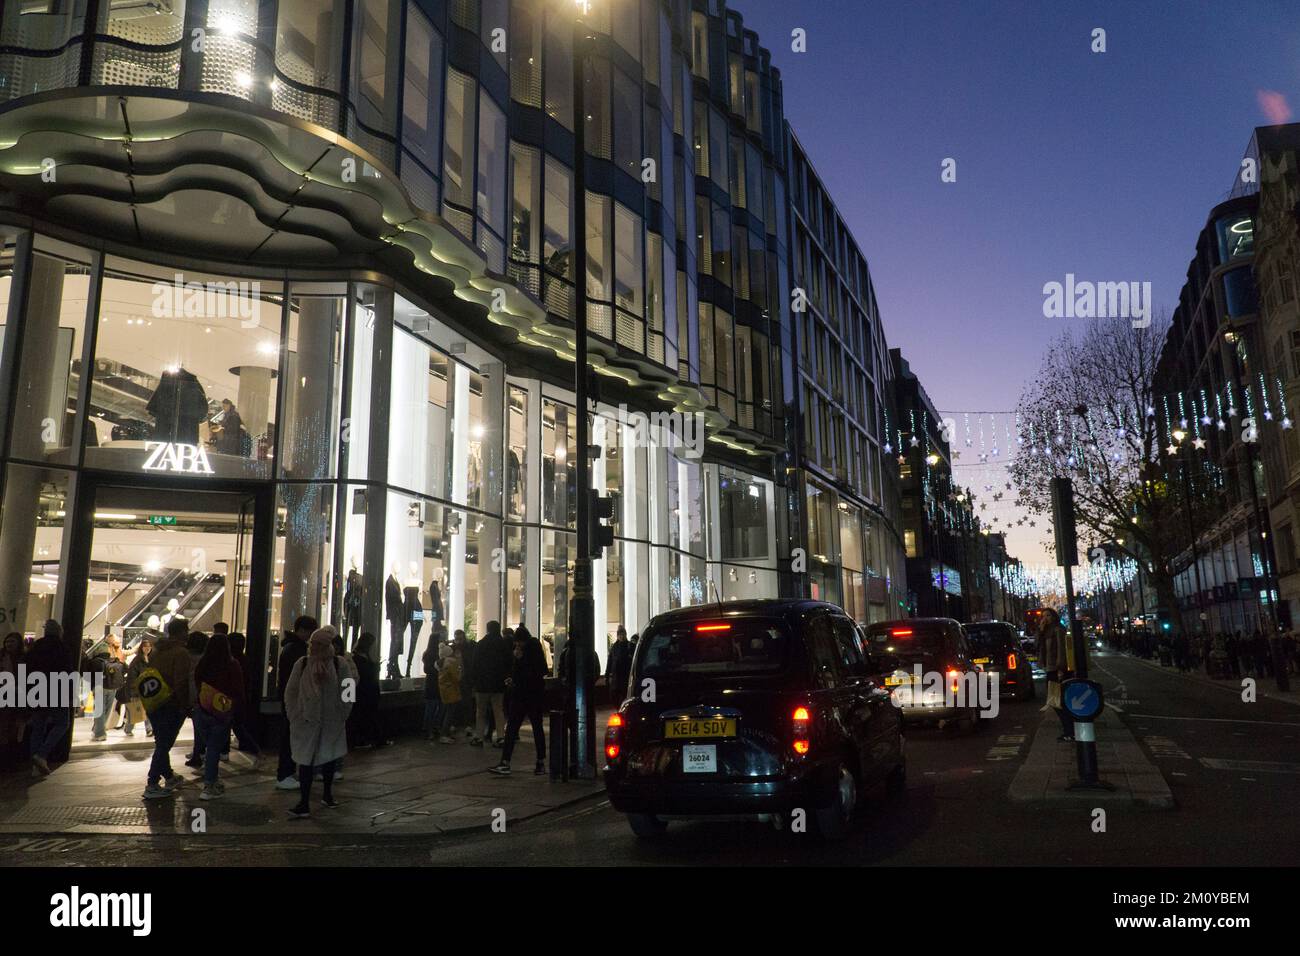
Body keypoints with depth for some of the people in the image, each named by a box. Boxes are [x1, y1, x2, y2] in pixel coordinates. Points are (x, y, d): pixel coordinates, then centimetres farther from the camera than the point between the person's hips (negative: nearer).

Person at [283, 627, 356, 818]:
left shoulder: (340, 664, -7)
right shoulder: (301, 664, -3)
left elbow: (347, 693, -4)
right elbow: (290, 692, 3)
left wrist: (341, 716, -5)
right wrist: (295, 717, -2)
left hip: (331, 722, 0)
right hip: (306, 722, 0)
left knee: (329, 758, 15)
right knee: (306, 761, -3)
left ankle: (327, 794, 34)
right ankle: (304, 803, 1)